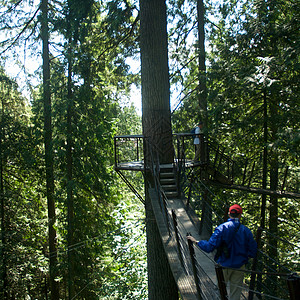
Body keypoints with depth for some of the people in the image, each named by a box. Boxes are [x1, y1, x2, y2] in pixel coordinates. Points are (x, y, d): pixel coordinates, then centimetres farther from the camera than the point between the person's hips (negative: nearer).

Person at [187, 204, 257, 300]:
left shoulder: (222, 228, -14)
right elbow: (252, 252, -4)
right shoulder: (246, 231, -8)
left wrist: (196, 242, -6)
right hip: (239, 267, 1)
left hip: (223, 265, -1)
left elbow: (209, 247, -19)